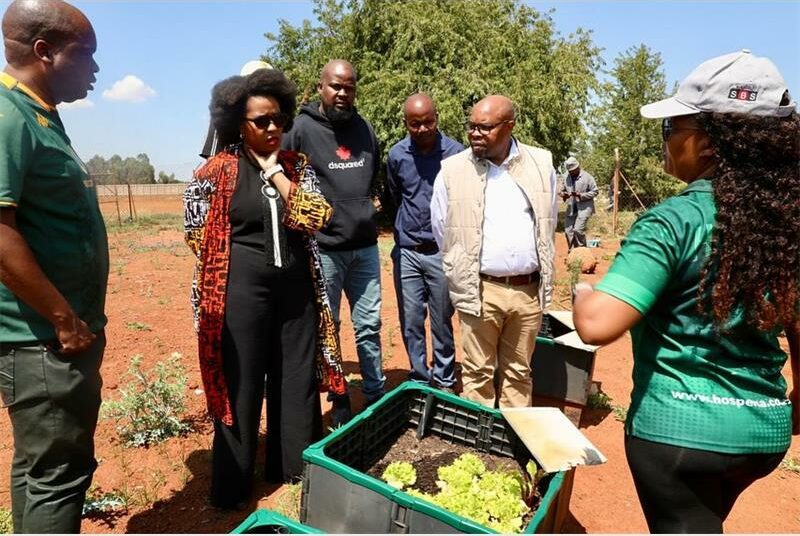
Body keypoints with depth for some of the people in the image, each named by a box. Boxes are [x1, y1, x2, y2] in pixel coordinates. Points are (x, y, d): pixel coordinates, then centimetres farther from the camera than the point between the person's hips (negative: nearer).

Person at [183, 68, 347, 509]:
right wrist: (237, 255, 1)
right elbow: (198, 232, 3)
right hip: (242, 290, -3)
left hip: (296, 287, 4)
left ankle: (296, 468, 34)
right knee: (241, 386, 7)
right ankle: (232, 488, 26)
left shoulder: (296, 165, 5)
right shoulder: (218, 171, -4)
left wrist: (276, 172, -11)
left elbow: (316, 217, -10)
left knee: (299, 380, 13)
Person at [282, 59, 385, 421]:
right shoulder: (301, 129, -7)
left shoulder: (365, 128, 10)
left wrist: (375, 199, 8)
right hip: (322, 249, -4)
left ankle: (376, 395, 28)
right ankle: (338, 401, 26)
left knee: (369, 325, 12)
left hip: (365, 246, 5)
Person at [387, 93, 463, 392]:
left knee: (441, 321, 9)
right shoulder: (396, 154, 1)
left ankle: (443, 381, 26)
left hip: (441, 252, -2)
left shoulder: (455, 153, -8)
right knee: (410, 322, 9)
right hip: (406, 252, 3)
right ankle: (419, 378, 26)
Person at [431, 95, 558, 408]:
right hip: (481, 291, -2)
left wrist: (544, 282, 14)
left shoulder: (541, 164, 2)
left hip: (528, 290, 2)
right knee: (478, 372, 8)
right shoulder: (452, 170, -3)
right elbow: (442, 231, 4)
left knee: (519, 372, 16)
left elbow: (549, 225, 12)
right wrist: (462, 283, 8)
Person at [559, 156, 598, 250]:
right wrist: (564, 194, -7)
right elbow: (562, 190, 18)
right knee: (568, 231, 5)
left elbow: (595, 191, -5)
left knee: (578, 229, -17)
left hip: (584, 208, -5)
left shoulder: (587, 177, -7)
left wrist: (581, 195, -18)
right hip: (571, 209, 5)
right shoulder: (566, 178, 6)